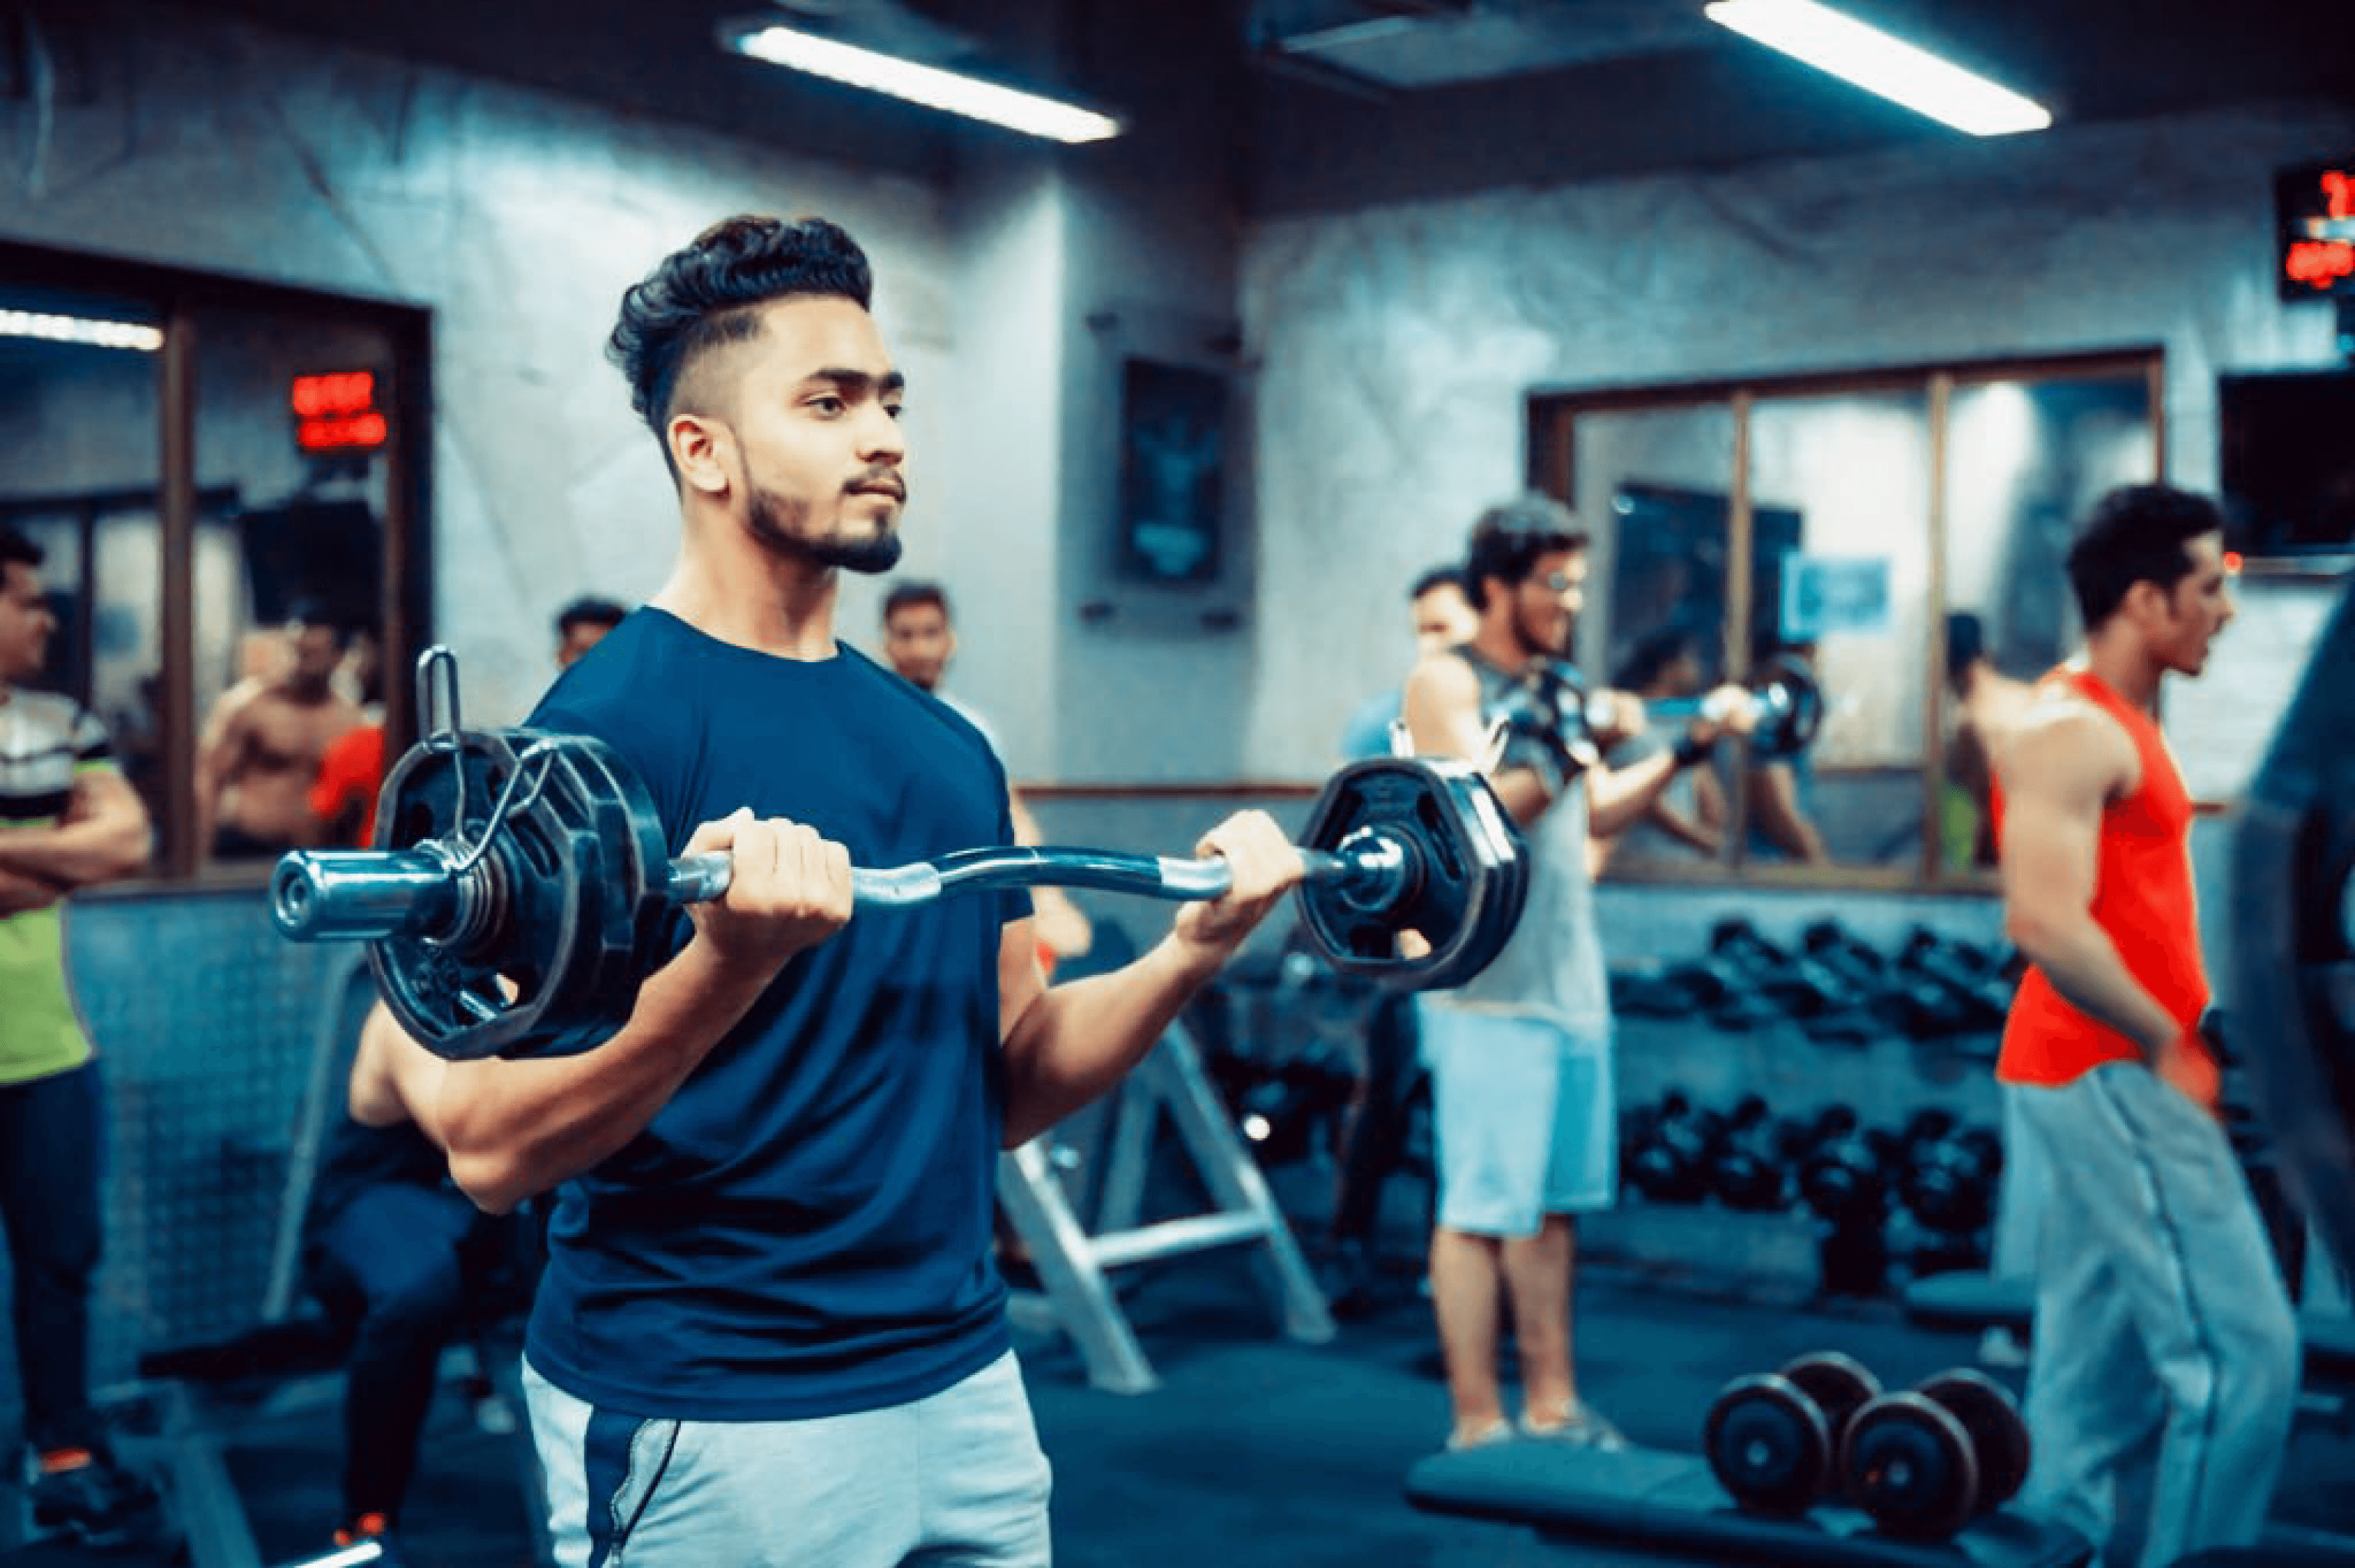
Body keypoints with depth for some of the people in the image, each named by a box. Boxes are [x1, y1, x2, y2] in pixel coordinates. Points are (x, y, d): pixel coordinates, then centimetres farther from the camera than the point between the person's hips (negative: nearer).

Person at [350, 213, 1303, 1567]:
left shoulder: (945, 745, 8)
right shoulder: (613, 725, -13)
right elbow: (492, 1151, -18)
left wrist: (1191, 953, -2)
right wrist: (730, 961, -32)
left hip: (966, 1388, 7)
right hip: (709, 1423, -6)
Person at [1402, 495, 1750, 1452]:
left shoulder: (1554, 688, 16)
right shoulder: (1446, 682, -7)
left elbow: (1596, 813, 21)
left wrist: (1687, 750, 14)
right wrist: (1566, 750, -30)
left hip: (1570, 978, 8)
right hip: (1489, 988, -8)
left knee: (1552, 1205, 12)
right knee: (1480, 1211, -4)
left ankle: (1550, 1406, 21)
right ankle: (1476, 1427, 2)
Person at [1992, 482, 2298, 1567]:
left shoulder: (2116, 724, 17)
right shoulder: (2070, 731, -15)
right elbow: (2046, 922, -25)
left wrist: (2172, 1037, 13)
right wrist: (2168, 1042, -17)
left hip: (2111, 1077, 10)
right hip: (2111, 1075, -10)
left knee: (2098, 1373, 12)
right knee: (2241, 1351, -8)